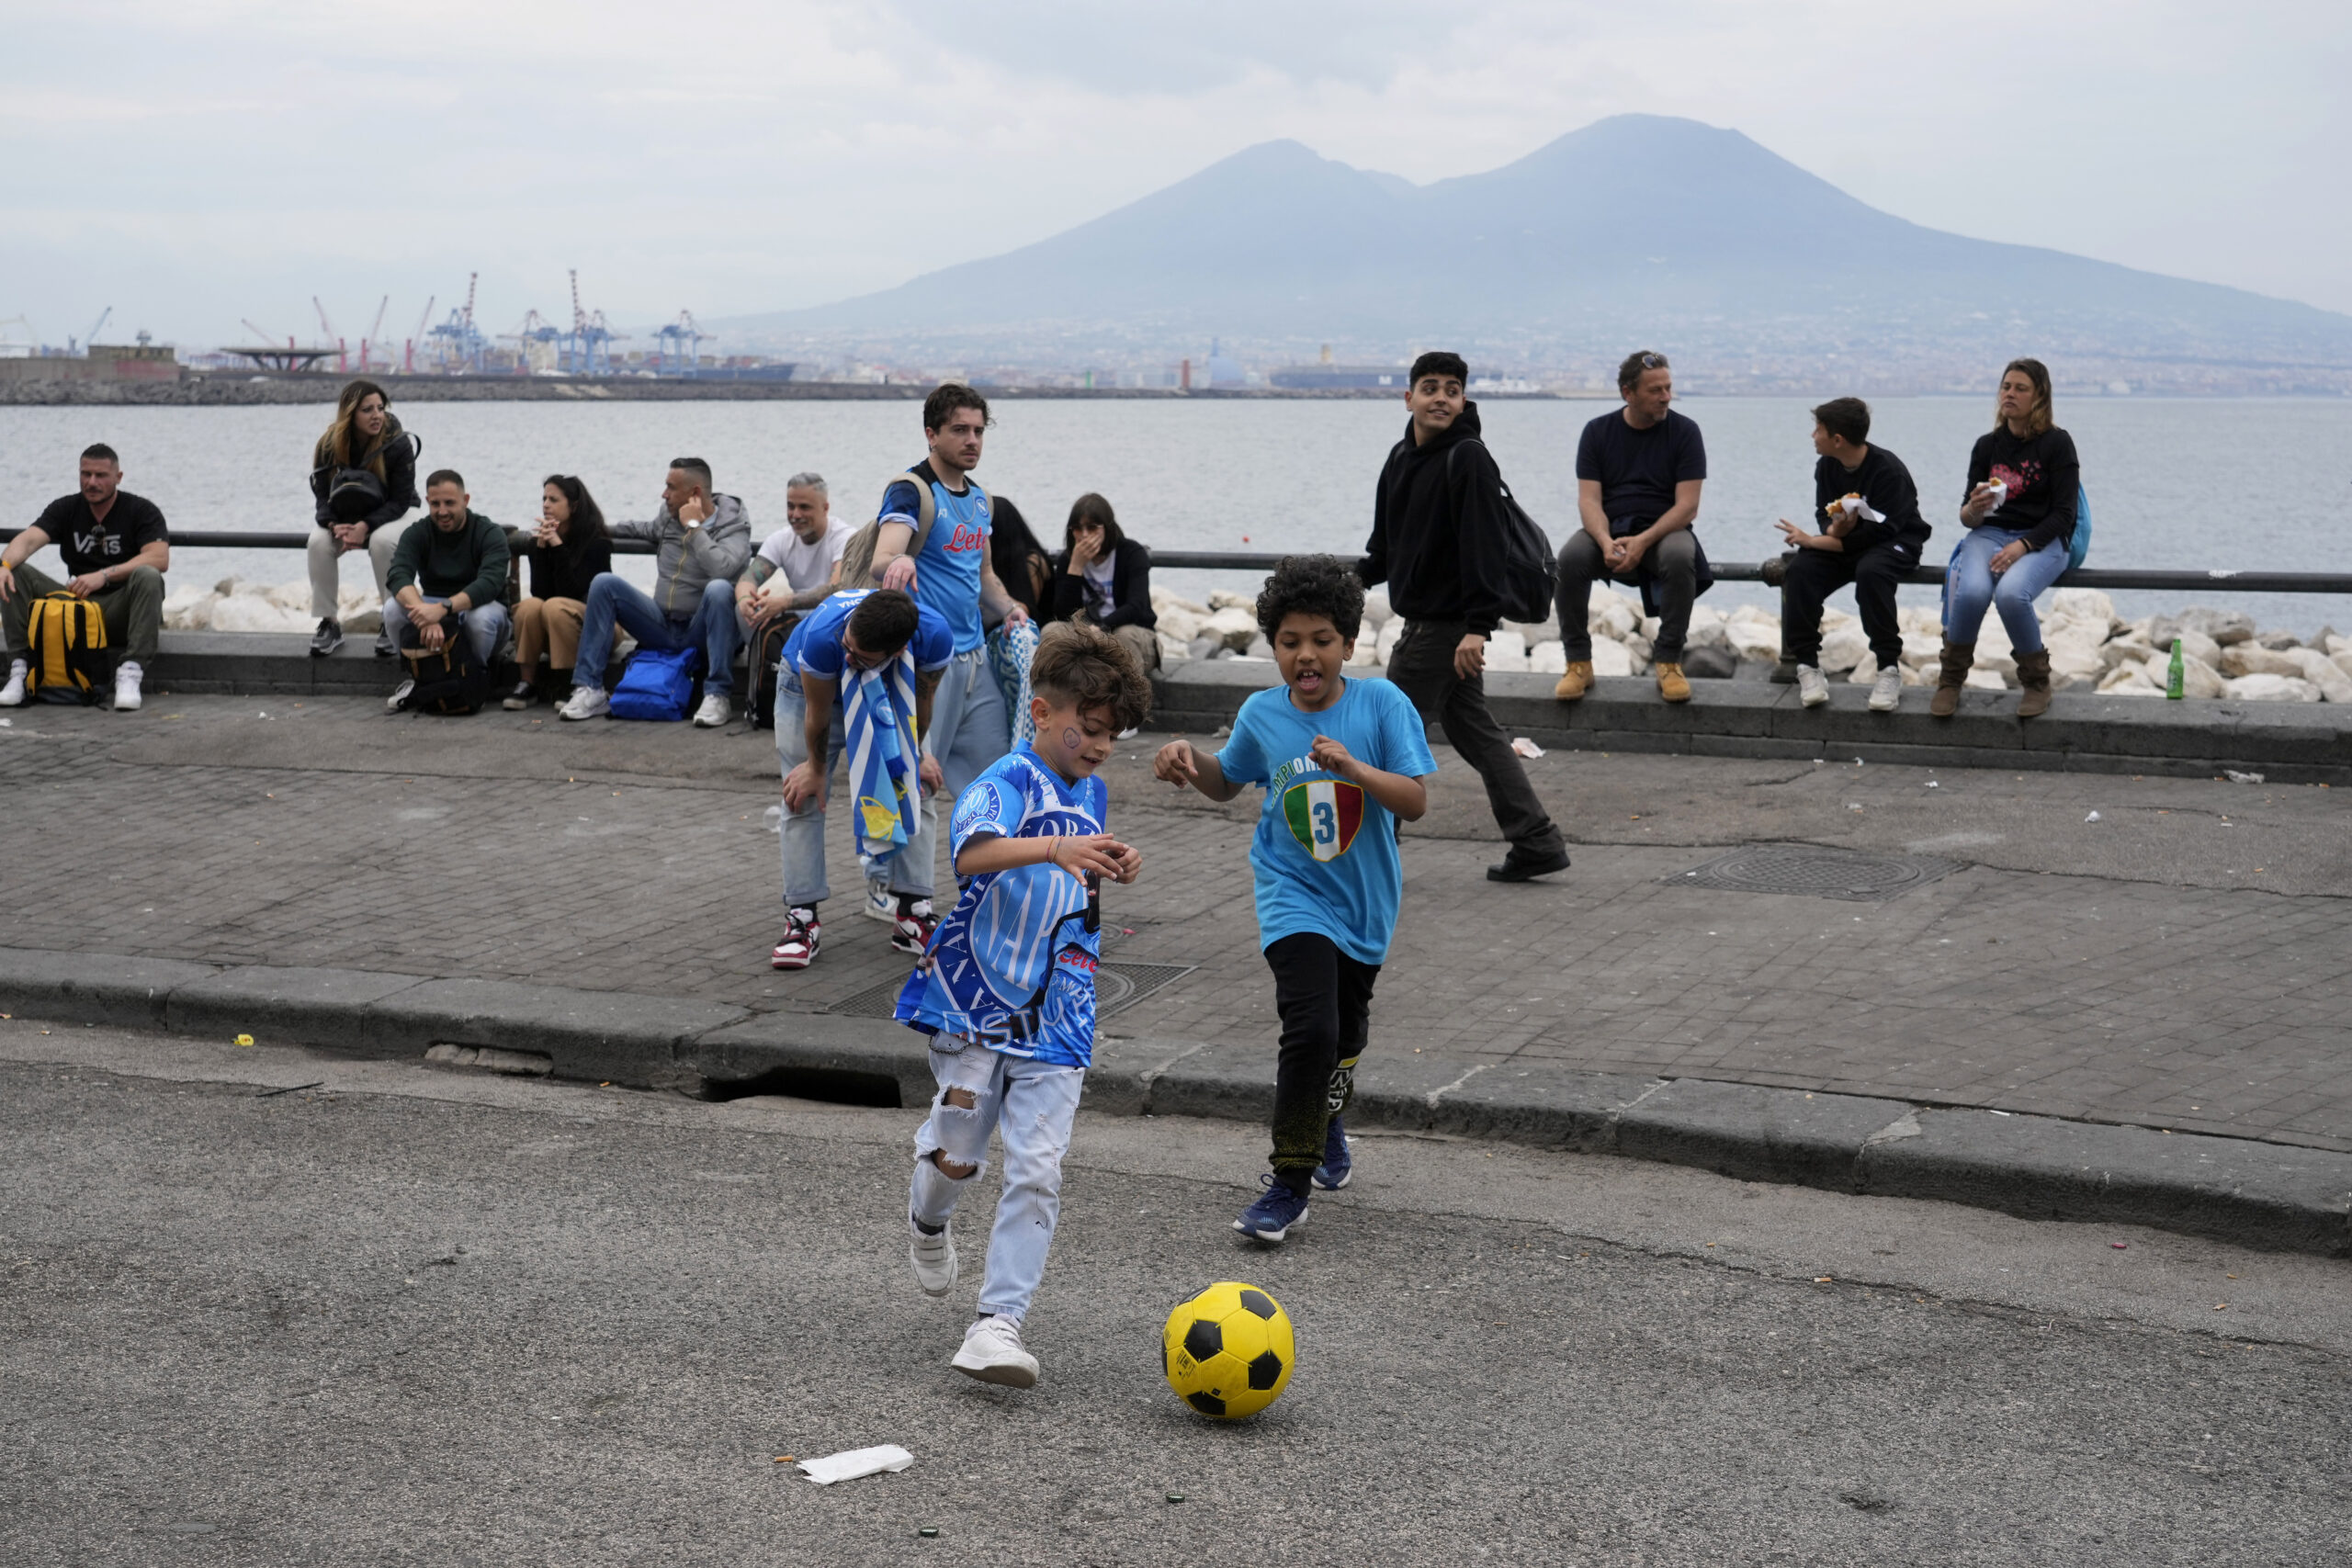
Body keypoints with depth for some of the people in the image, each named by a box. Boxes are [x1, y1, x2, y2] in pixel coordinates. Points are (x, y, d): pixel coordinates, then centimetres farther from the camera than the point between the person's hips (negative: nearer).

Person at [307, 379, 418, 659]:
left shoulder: (398, 443, -19)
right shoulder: (330, 444, -10)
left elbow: (400, 500, -17)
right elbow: (322, 495, -6)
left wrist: (365, 526, -30)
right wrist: (335, 526, -28)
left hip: (389, 517, -3)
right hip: (346, 519, 3)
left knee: (382, 541, -37)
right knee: (319, 542, -27)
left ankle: (392, 625, -24)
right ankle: (328, 624, -15)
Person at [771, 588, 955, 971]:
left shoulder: (934, 637, -40)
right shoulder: (822, 635, -45)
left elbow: (921, 702, -17)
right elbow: (818, 711, -25)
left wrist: (913, 757, -2)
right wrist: (816, 768, -9)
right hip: (811, 683, -2)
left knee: (915, 791, -4)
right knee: (804, 798, -8)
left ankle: (912, 914, 1)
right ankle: (802, 918, -6)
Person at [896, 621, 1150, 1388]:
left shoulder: (1092, 793, 12)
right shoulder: (1007, 781, -12)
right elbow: (973, 852, -34)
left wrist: (1112, 869, 9)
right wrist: (1054, 847, -51)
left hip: (1056, 1015, 5)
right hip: (978, 1003, -5)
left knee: (1038, 1170, -7)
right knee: (956, 1154, 4)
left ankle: (999, 1319, -5)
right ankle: (928, 1221, 39)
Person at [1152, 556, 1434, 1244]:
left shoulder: (1381, 703, -12)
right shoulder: (1261, 714, -5)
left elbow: (1415, 802, -16)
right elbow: (1226, 782, 14)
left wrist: (1353, 768, -32)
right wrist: (1188, 760, -7)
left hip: (1365, 899, 2)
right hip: (1294, 897, -2)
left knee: (1347, 1033, 22)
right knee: (1311, 1029, -21)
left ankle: (1328, 1120, 55)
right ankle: (1288, 1184, -10)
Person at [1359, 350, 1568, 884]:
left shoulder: (1468, 460, -15)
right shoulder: (1402, 457, 12)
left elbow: (1483, 548, -22)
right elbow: (1388, 543, 25)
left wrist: (1478, 626, -28)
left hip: (1447, 624, -9)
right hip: (1425, 618, 9)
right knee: (1475, 732, 11)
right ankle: (1536, 842, 14)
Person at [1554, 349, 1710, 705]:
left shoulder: (1684, 430, -1)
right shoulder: (1598, 431, 4)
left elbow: (1687, 506, -7)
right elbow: (1589, 500, -4)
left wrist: (1643, 541, -23)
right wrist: (1606, 542, -25)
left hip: (1662, 529, -1)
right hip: (1608, 529, 1)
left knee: (1681, 558, -36)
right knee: (1570, 558, -30)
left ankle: (1668, 661, -22)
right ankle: (1578, 662, -19)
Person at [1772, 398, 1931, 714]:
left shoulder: (1888, 470, -21)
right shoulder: (1826, 466, 0)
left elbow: (1878, 531, -25)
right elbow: (1825, 516, 5)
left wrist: (1814, 541, -23)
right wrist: (1834, 530, -23)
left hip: (1894, 543, -6)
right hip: (1844, 541, 6)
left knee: (1870, 571, -40)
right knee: (1800, 569, -24)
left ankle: (1889, 669, -29)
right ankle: (1807, 666, -19)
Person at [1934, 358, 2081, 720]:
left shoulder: (2057, 443, -3)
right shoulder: (1987, 445, 8)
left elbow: (2063, 514, -7)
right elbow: (1968, 518, 7)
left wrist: (2022, 546, -21)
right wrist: (1973, 509, -18)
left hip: (2043, 540, -3)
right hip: (1990, 533, 3)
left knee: (2010, 593, -35)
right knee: (1971, 591, -32)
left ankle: (2036, 682, -11)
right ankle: (1951, 680, -10)